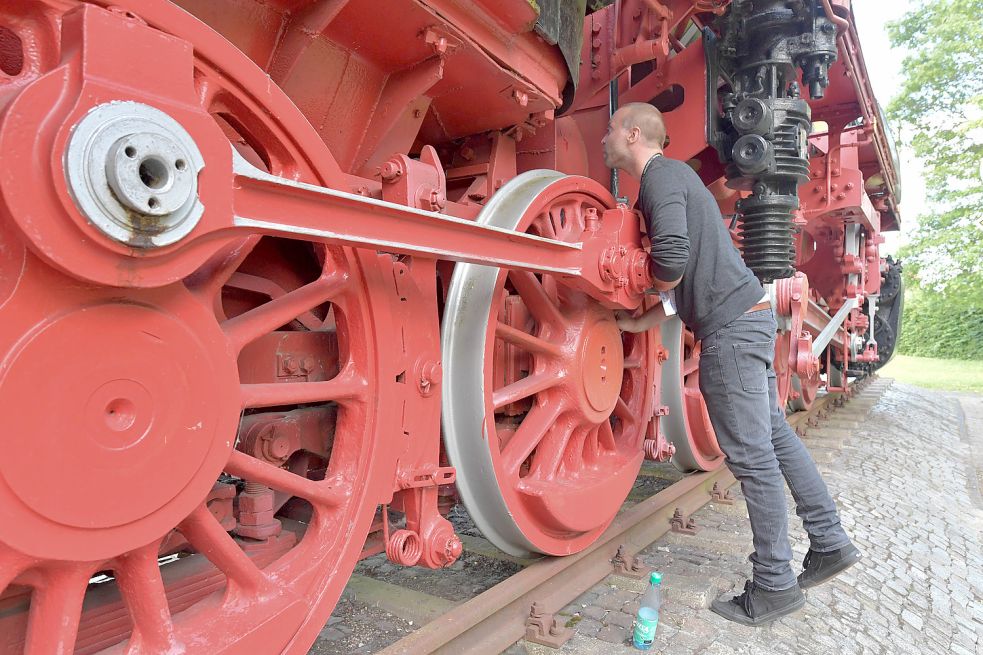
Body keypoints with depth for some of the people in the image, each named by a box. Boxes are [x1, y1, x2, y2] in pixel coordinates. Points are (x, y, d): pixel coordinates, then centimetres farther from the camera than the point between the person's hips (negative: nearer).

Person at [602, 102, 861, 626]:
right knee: (775, 434, 17)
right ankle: (830, 543, 29)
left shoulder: (661, 176, -10)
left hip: (731, 327, -10)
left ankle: (774, 585, 11)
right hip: (748, 315, 10)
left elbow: (672, 259, -27)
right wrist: (641, 322, 19)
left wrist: (654, 285, -4)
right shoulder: (670, 178, 21)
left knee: (752, 457, -2)